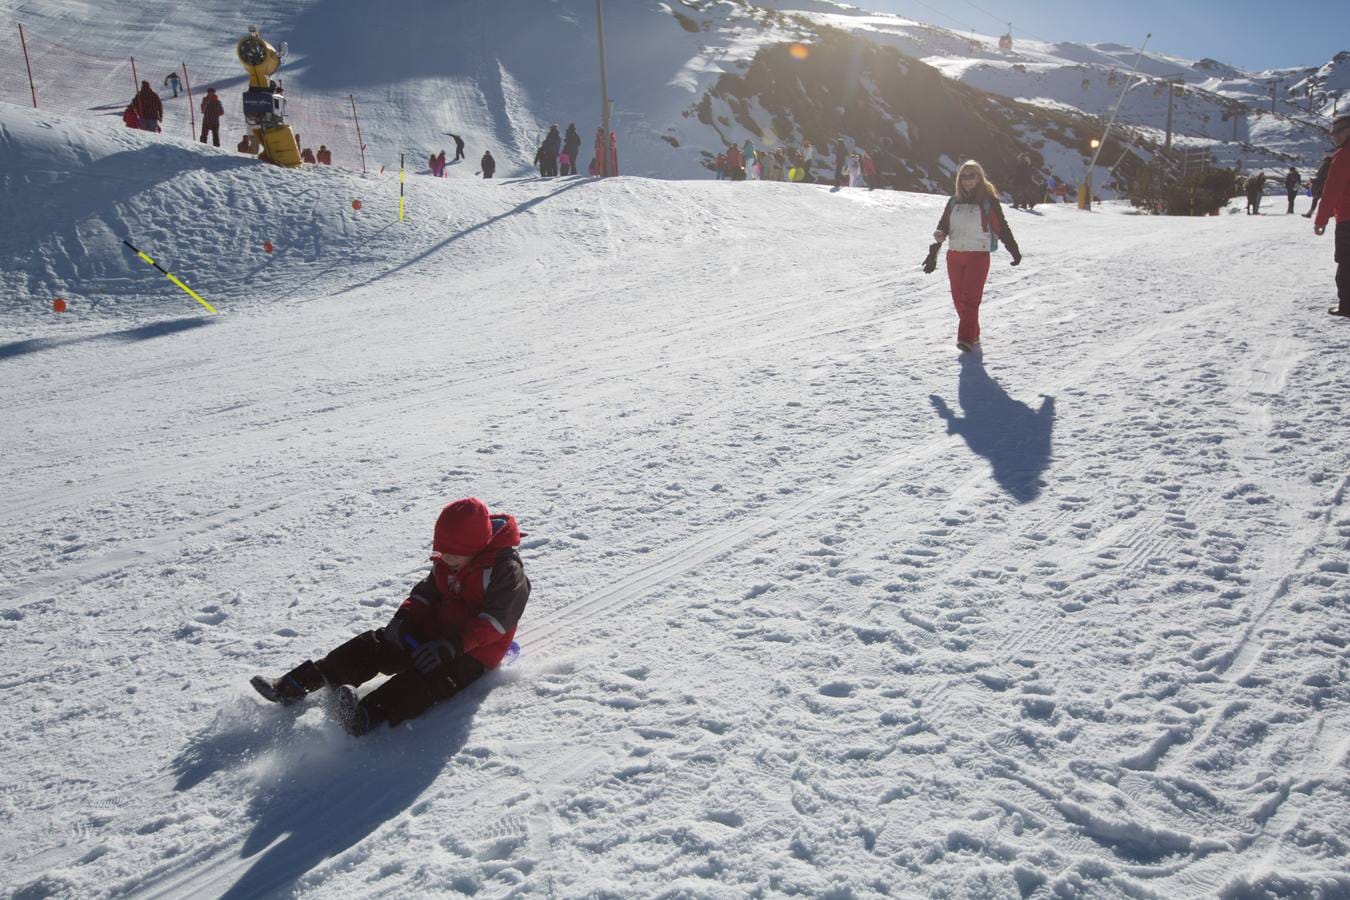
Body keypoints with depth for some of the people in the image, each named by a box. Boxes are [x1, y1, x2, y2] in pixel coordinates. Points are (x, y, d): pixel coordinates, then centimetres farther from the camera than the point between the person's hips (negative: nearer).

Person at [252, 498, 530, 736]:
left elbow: (495, 620, -25)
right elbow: (426, 592, 13)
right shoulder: (445, 562, 8)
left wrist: (452, 645, -34)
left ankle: (366, 716, -60)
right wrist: (404, 617, -9)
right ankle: (294, 685, -11)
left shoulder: (506, 569, -18)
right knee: (374, 644, -6)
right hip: (435, 634, 8)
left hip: (473, 654, -8)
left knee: (431, 675, -37)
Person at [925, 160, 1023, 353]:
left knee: (970, 298, -15)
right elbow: (942, 227, 16)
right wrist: (933, 254, 6)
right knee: (959, 299, 6)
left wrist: (1014, 251, -1)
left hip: (978, 255, -5)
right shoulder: (954, 202, 12)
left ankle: (966, 339, -20)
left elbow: (1002, 227, 1)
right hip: (954, 256, 5)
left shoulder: (988, 201, -1)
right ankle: (973, 336, 19)